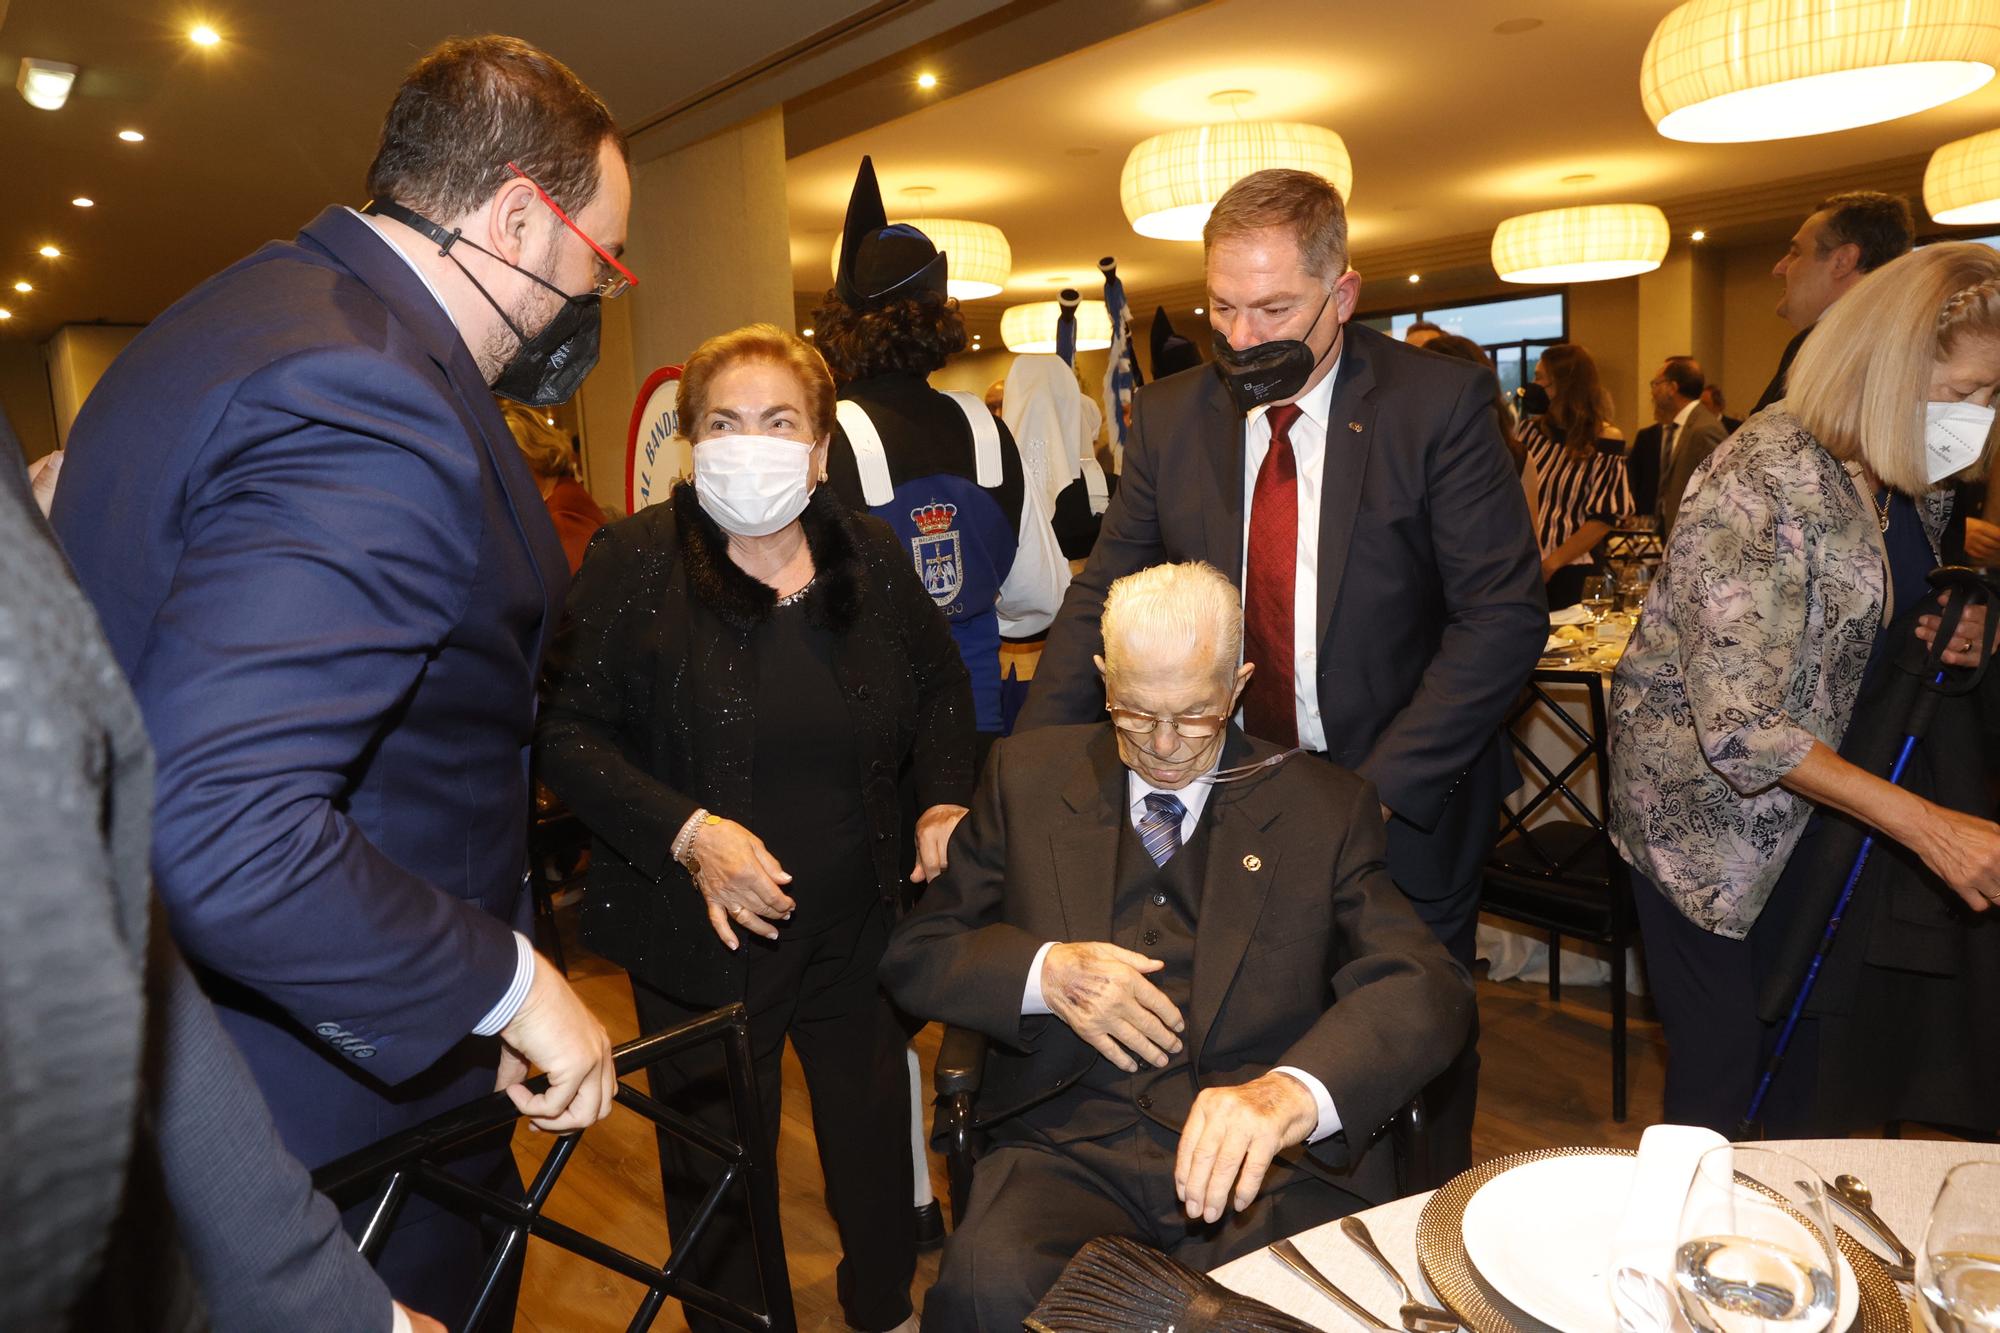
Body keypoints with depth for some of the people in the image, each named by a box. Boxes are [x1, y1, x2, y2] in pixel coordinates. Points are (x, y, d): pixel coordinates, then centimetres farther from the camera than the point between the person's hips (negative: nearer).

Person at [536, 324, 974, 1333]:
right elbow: (566, 729, -11)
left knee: (876, 1136, 19)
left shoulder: (870, 554, 0)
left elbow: (939, 687, 12)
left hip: (859, 922, 3)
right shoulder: (635, 561, -9)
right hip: (707, 935, -3)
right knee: (718, 1169, 14)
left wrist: (943, 802, -3)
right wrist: (686, 832, -22)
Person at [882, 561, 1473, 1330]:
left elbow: (1427, 986, -6)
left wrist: (1293, 1093, -28)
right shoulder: (1029, 778, 10)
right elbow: (912, 957, 11)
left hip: (1272, 1161, 0)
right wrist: (1045, 973, -11)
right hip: (1074, 1147, 0)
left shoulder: (1325, 807, 6)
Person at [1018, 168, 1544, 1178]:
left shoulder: (1439, 401, -11)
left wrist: (1380, 789, -20)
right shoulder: (1170, 418, -2)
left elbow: (1504, 617, -13)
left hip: (1401, 813, -2)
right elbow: (1102, 601, -1)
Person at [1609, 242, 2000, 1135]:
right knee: (1719, 1070, 3)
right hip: (1708, 812, -7)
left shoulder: (1914, 482, 2)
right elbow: (1738, 724, -29)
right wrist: (1928, 827, -31)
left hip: (1815, 804, 8)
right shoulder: (1762, 483, -25)